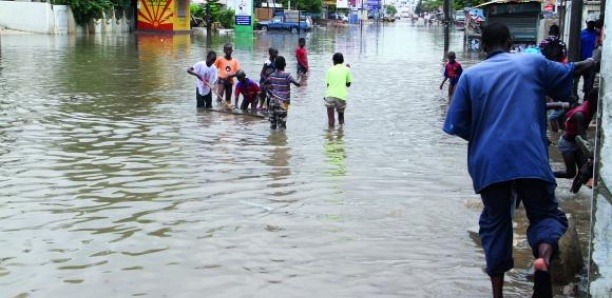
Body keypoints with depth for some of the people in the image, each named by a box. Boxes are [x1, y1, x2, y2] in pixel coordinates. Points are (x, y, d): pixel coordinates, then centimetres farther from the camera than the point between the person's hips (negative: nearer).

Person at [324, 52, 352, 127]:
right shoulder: (346, 69, 8)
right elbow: (348, 84, 15)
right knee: (341, 116, 21)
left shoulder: (330, 70, 10)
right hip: (341, 96, 0)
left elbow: (327, 84, 4)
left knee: (331, 119, 3)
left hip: (330, 95, 0)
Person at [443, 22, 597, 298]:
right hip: (531, 160, -1)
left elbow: (457, 125, 3)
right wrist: (590, 63, 47)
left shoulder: (471, 75, 6)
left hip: (488, 163, 1)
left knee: (495, 221, 15)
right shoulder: (533, 63, 8)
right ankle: (545, 251, -22)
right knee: (546, 213, 12)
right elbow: (570, 72, 27)